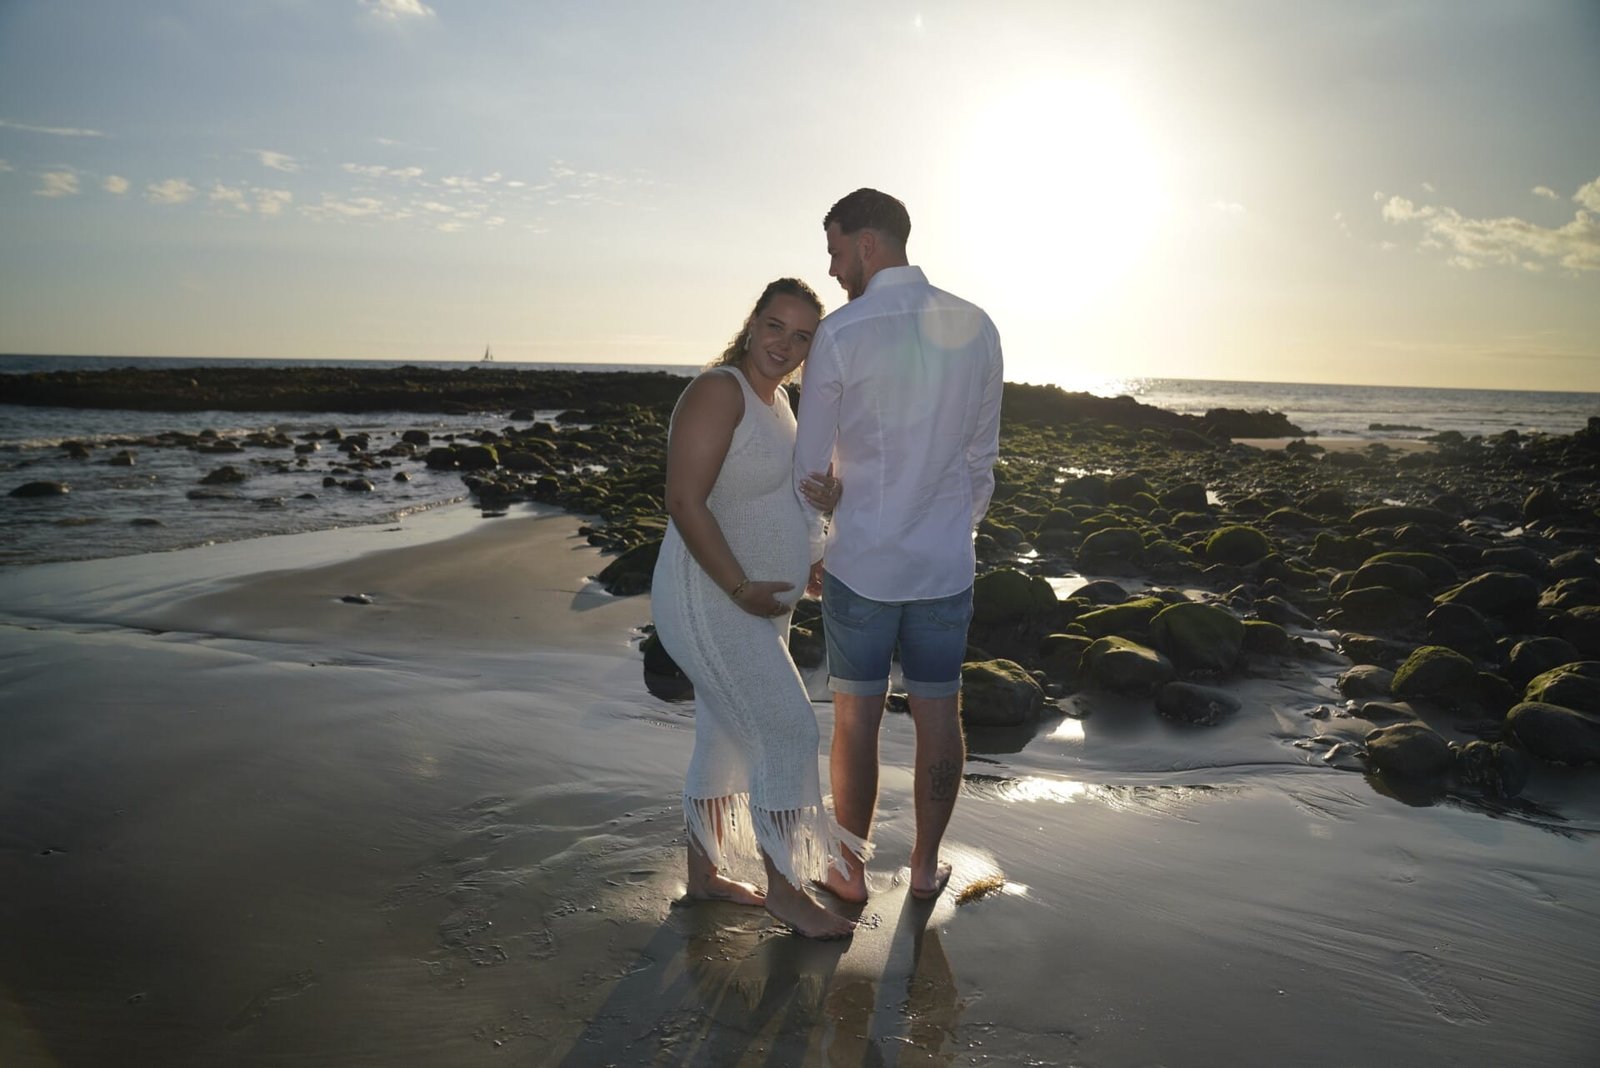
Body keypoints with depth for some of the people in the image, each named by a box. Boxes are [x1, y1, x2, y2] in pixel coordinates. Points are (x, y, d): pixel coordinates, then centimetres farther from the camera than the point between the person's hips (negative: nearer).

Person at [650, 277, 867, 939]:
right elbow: (685, 502, -24)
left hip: (760, 601, 10)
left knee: (726, 737, 16)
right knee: (787, 731, -7)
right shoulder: (719, 391, -17)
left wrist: (826, 493, -1)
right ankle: (784, 890, 7)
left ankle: (704, 872, 30)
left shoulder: (776, 400, 11)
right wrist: (742, 589, -24)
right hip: (711, 599, -9)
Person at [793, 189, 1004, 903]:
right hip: (947, 562, 4)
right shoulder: (976, 327, 1)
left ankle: (851, 870, 23)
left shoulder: (839, 335, -11)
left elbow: (811, 463, -4)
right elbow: (983, 454, 9)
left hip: (861, 562, -3)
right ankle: (926, 865, 27)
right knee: (939, 715, 12)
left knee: (856, 717, 9)